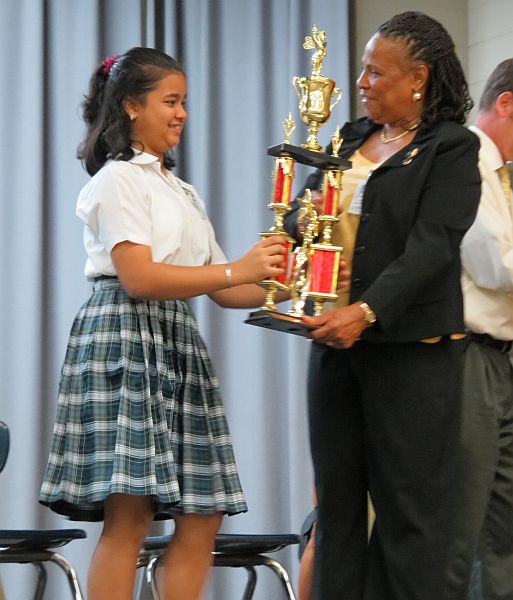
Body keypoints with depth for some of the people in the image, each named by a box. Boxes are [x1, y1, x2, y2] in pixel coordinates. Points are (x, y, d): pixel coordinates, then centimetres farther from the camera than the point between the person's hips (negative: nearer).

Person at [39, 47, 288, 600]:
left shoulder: (180, 191, 24)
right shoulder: (119, 179, -1)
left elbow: (223, 291, 20)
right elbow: (138, 278, -15)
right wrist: (236, 271, -18)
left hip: (177, 346, 9)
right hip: (126, 339, -9)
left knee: (202, 515, 2)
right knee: (128, 516, -13)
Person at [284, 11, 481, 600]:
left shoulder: (451, 148, -6)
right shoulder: (351, 139, 15)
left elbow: (431, 246, -17)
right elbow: (301, 211, 16)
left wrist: (367, 311, -30)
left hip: (409, 347, -7)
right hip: (335, 339, 7)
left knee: (408, 507, -2)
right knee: (336, 501, 9)